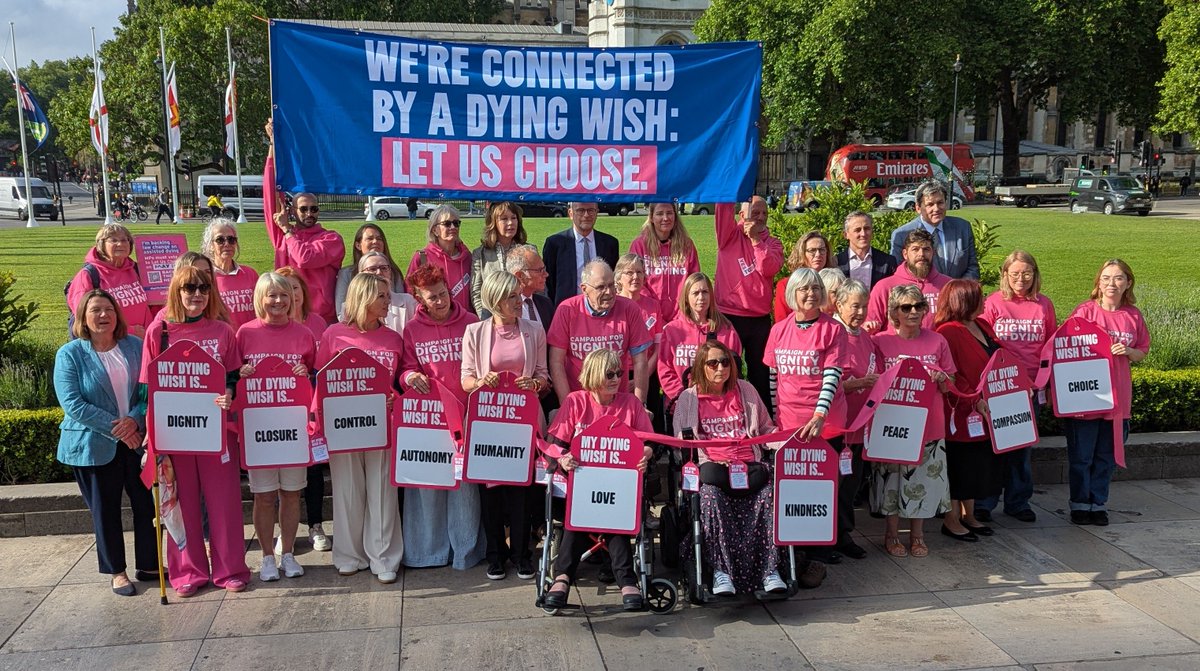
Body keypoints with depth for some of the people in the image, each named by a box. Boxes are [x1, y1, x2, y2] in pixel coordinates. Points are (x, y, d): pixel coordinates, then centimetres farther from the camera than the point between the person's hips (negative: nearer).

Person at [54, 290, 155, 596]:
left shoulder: (135, 346, 3)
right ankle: (116, 571, 23)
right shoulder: (70, 354, -6)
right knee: (105, 510, 8)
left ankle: (148, 565, 24)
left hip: (137, 440, 3)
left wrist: (135, 419, -17)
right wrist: (115, 428, -17)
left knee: (146, 503, 8)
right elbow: (72, 404, -13)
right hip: (94, 446, -3)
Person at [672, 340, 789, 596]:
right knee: (712, 495, -35)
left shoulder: (745, 390, 18)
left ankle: (769, 569, -25)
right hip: (711, 466, -2)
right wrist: (704, 464, -10)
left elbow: (766, 430, 20)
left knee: (767, 495, -30)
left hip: (750, 465, 2)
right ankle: (720, 570, -33)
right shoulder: (688, 398, 12)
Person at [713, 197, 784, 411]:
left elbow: (769, 268, -11)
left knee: (761, 373, 9)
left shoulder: (772, 243, 8)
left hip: (760, 318, 2)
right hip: (728, 315, -2)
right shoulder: (730, 235, 4)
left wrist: (755, 238, -17)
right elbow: (723, 207, -12)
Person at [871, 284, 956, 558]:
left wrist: (941, 379, -12)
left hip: (928, 424, 2)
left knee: (924, 478, 9)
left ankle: (917, 535, 24)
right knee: (893, 477, 6)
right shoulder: (881, 342, -5)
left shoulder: (937, 341, 4)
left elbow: (950, 386, 10)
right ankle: (892, 534, 23)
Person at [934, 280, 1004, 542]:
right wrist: (975, 400, -24)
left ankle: (969, 515, 28)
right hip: (961, 412, -9)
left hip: (986, 413, 9)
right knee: (959, 464, 2)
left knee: (980, 464, 15)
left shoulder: (982, 326, 11)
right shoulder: (948, 332, -17)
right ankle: (952, 518, 14)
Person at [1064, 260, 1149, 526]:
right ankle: (1080, 503, 19)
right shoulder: (1085, 311, -6)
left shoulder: (1133, 316, 4)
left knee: (1106, 456, 11)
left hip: (1117, 396, 3)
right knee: (1081, 455, 4)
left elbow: (1142, 352, 14)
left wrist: (1128, 351, -8)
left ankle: (1099, 503, 24)